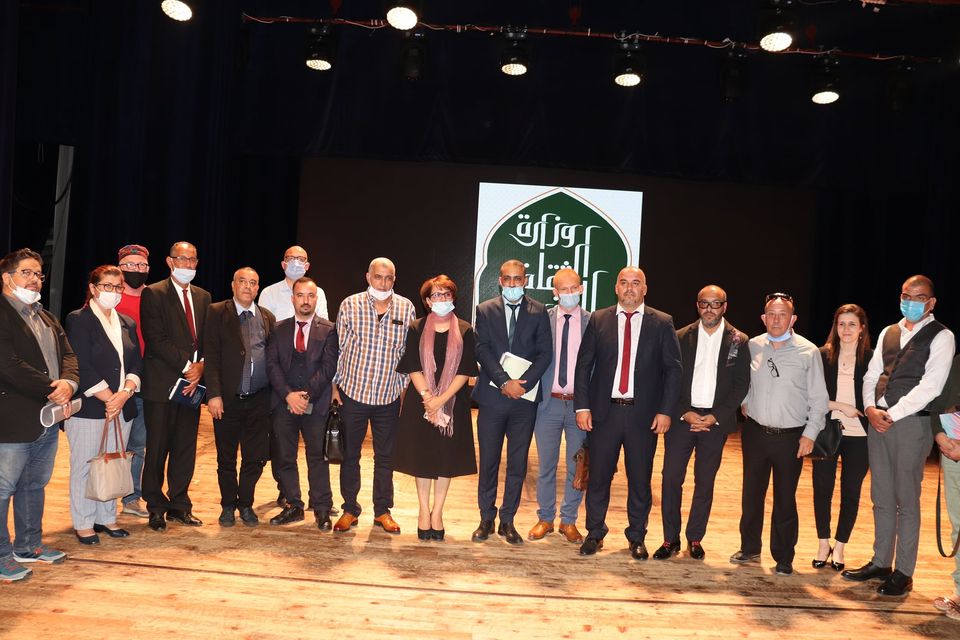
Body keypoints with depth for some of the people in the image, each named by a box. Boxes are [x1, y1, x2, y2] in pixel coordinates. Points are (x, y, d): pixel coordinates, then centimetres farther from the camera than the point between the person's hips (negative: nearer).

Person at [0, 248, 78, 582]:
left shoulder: (47, 318, 17)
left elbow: (68, 354, 10)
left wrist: (68, 383, -11)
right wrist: (53, 391, -17)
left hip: (49, 419, 9)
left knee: (34, 485, 19)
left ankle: (28, 545, 32)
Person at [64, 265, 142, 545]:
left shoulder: (127, 323, 14)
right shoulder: (78, 320, -4)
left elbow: (137, 364, 9)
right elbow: (82, 368, -12)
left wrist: (124, 394, -8)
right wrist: (109, 398, -14)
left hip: (122, 407, 5)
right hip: (88, 408, -5)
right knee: (84, 466, 3)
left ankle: (106, 517, 22)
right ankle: (83, 524, 15)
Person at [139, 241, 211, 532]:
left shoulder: (203, 297, 14)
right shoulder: (153, 294, -3)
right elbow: (156, 339, -12)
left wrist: (201, 366, -5)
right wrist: (186, 365, -15)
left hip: (192, 382, 5)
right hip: (162, 384, -5)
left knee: (186, 448, 10)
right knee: (157, 449, 4)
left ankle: (179, 505, 21)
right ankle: (156, 508, 17)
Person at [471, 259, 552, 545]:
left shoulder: (539, 312, 5)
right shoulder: (485, 310, 5)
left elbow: (545, 353, -1)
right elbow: (482, 351, -4)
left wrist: (523, 382, -14)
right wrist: (505, 382, -15)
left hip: (525, 397, 1)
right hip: (492, 396, 0)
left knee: (518, 463, 7)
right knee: (489, 461, 7)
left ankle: (507, 520, 20)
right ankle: (486, 519, 21)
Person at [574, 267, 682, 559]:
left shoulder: (662, 323, 2)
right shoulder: (598, 320, 5)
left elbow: (673, 368, 1)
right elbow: (583, 364, 4)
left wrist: (665, 411, -6)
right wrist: (582, 406, -3)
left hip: (644, 414, 0)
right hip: (605, 411, 1)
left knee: (640, 480, 9)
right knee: (598, 476, 8)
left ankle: (637, 538, 27)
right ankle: (594, 533, 26)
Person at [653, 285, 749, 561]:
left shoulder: (738, 341, 2)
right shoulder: (681, 337, 2)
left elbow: (741, 384, 0)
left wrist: (715, 417, -9)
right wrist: (685, 413, -9)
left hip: (716, 421, 0)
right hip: (681, 417, 0)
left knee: (705, 481, 8)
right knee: (671, 478, -1)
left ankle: (695, 538, 22)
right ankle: (670, 538, 12)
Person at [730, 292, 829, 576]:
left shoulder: (808, 351, -6)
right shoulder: (752, 347, 1)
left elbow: (818, 398, -3)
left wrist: (810, 434, -6)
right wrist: (744, 403, 4)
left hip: (791, 436, -2)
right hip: (755, 432, 3)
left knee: (785, 500, 6)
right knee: (751, 494, 13)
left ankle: (783, 558, 22)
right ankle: (749, 549, 29)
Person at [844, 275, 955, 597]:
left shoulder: (941, 337, -4)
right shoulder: (888, 332, 14)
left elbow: (930, 386, -13)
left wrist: (892, 415, -14)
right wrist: (871, 408, -5)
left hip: (911, 423, -6)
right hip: (877, 421, 6)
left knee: (906, 501, 2)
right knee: (881, 498, 13)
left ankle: (903, 573, 14)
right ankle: (880, 563, 25)